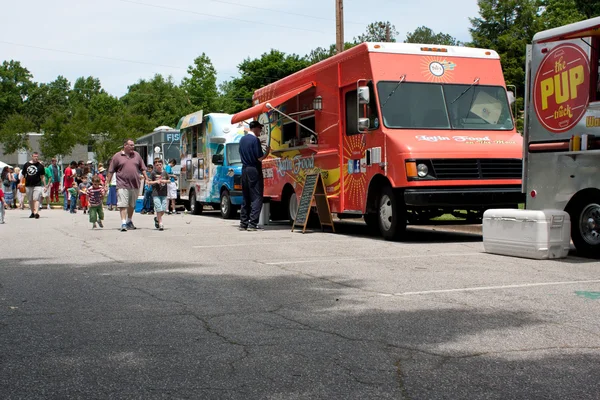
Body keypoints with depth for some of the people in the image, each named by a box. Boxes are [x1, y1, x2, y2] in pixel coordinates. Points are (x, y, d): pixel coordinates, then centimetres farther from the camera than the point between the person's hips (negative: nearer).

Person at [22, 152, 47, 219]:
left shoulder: (40, 166, 1)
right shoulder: (26, 164, 8)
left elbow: (43, 176, 2)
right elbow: (23, 175, 14)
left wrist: (45, 185, -1)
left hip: (37, 185, -4)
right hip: (28, 185, 4)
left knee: (36, 199, -14)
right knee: (30, 200, 12)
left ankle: (36, 213, -21)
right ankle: (32, 212, 26)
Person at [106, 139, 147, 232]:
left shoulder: (137, 155, 11)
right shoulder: (117, 156, 2)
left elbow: (142, 168, 16)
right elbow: (111, 171, 4)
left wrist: (146, 179, 8)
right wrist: (108, 182, 2)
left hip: (135, 185, 4)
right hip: (122, 185, -4)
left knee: (132, 205, 15)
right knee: (123, 204, -11)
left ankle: (129, 221, 31)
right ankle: (123, 223, -13)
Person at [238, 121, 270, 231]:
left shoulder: (242, 139, 12)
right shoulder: (255, 140, -13)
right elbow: (260, 158, -15)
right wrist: (267, 152, 1)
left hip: (245, 169, 8)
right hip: (254, 170, -8)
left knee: (245, 198, 12)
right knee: (256, 198, -5)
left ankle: (243, 223, 13)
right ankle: (252, 224, -10)